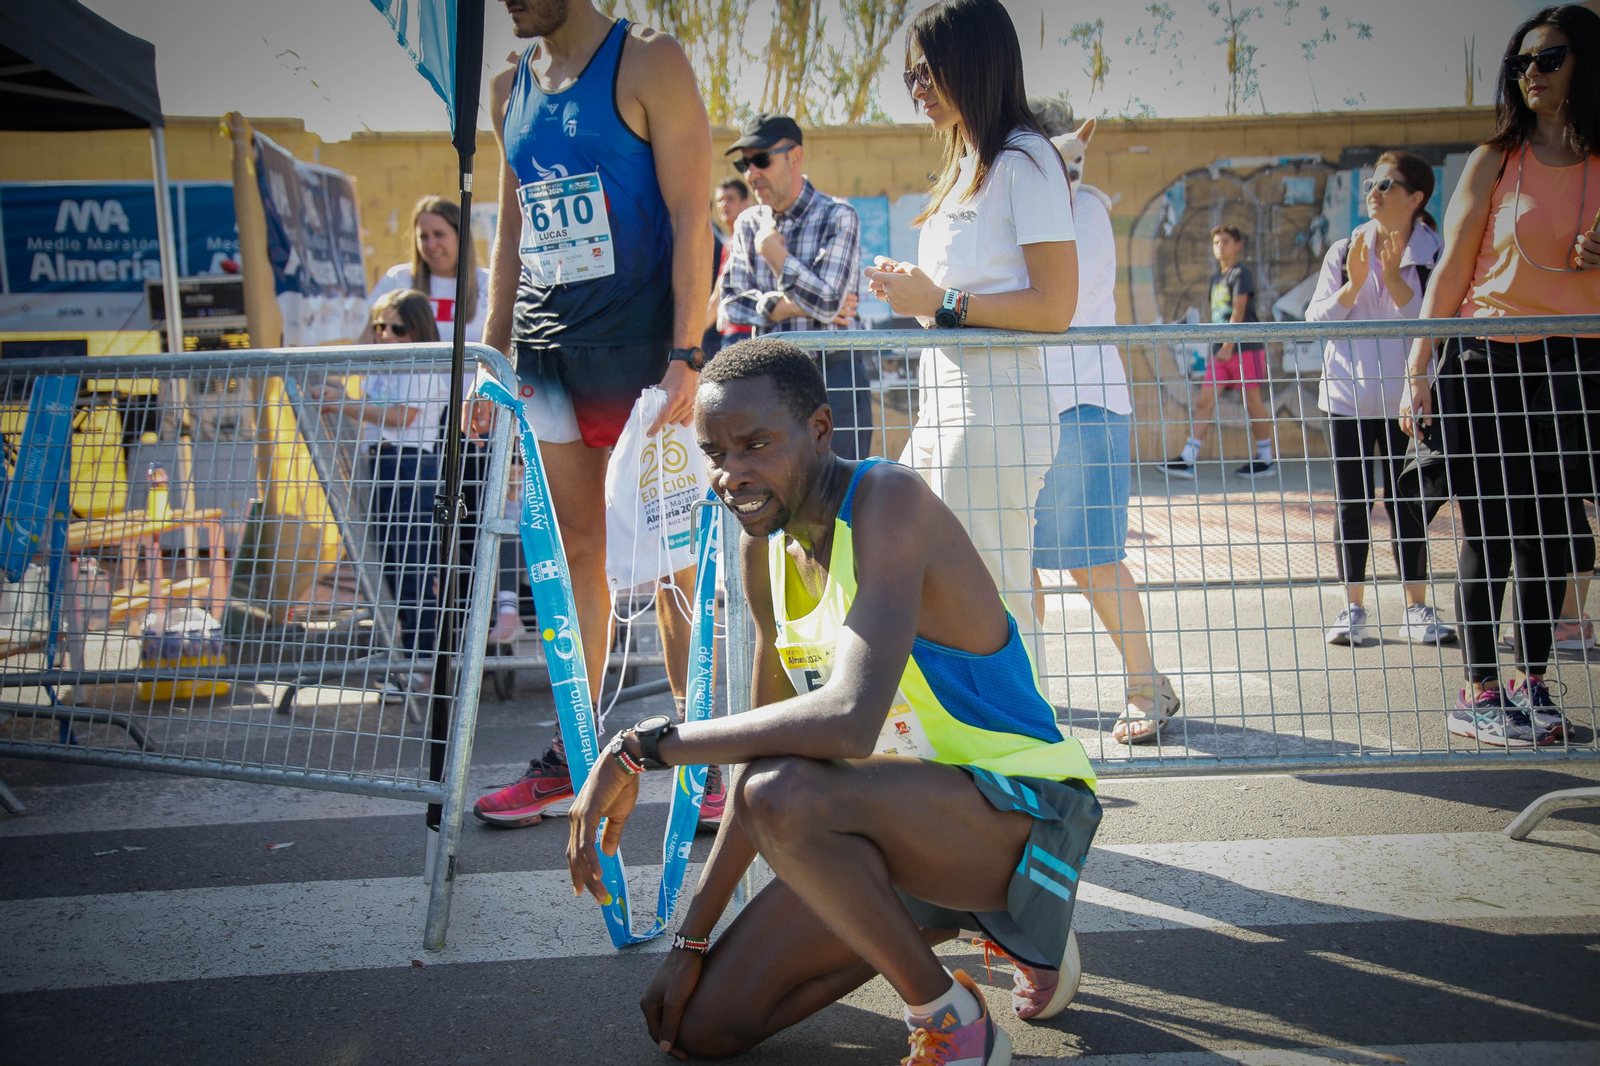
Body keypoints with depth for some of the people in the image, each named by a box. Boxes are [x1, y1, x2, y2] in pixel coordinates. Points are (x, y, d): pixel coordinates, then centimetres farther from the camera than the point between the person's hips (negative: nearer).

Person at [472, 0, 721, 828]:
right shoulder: (510, 89, 16)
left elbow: (691, 217, -10)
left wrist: (686, 356, -18)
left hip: (641, 349, -6)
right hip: (546, 357, 6)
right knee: (572, 556, 9)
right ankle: (570, 758, 17)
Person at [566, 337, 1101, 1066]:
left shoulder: (889, 501, -23)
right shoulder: (763, 548, 3)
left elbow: (848, 721, -38)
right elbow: (766, 746, 10)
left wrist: (645, 746, -30)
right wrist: (693, 939, 9)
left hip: (1022, 811, -8)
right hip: (908, 810, 8)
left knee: (784, 798, -36)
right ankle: (942, 915, 19)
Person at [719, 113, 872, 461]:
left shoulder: (837, 217, -6)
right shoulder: (748, 224, 11)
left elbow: (827, 304, -17)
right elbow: (731, 302, 3)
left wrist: (771, 248, -10)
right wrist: (790, 306, -10)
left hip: (834, 376, -5)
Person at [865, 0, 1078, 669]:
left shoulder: (1025, 161, -7)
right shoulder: (966, 168, 21)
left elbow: (1054, 308, -16)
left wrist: (941, 301, -13)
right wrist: (909, 288, 10)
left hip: (997, 412, -10)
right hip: (944, 413, 10)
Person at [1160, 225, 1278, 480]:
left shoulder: (1241, 273, -6)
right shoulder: (1216, 278, 18)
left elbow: (1238, 312, -13)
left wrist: (1228, 346, -18)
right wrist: (1216, 348, 15)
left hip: (1245, 348, -7)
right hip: (1221, 351, 7)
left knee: (1253, 402, -1)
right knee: (1204, 401, -2)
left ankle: (1266, 460, 11)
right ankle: (1187, 461, -7)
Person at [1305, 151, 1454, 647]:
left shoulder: (1434, 255, -2)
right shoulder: (1344, 251, 2)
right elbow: (1316, 320, -1)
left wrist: (1393, 277, -19)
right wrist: (1353, 285, -16)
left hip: (1405, 398, -1)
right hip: (1349, 396, 1)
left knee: (1408, 505, 4)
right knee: (1353, 506, 3)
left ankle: (1418, 608, 13)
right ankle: (1353, 609, 10)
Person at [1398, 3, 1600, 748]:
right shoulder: (1495, 161, 1)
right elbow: (1450, 273, -1)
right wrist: (1417, 371, -7)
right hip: (1487, 359, -2)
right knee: (1490, 532, -2)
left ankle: (1531, 684, 16)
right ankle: (1478, 694, 5)